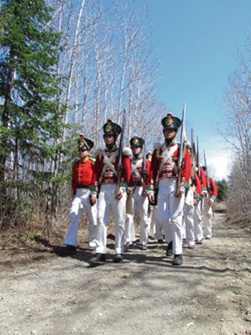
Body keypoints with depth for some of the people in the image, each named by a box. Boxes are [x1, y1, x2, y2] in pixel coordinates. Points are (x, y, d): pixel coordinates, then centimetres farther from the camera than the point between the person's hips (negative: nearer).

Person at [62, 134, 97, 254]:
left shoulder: (93, 163, -3)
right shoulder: (76, 164, 12)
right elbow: (73, 180, 17)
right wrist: (74, 192, 11)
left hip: (90, 193, -4)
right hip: (78, 193, 4)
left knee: (93, 220, 5)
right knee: (73, 216, -8)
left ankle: (93, 244, 20)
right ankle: (70, 244, -9)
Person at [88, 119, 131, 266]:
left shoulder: (123, 153, 4)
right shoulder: (100, 155, 16)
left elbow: (127, 172, -5)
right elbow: (96, 174, 11)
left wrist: (121, 189, -15)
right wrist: (93, 192, 4)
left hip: (117, 189, -3)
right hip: (103, 189, 4)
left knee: (120, 221, 1)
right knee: (101, 219, -6)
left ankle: (119, 252, 8)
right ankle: (101, 252, -7)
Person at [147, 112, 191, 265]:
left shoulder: (181, 148, 2)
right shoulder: (158, 150, 14)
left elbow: (187, 168, -8)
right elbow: (153, 171, 10)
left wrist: (182, 187, -19)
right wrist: (151, 189, 2)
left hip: (176, 185, -4)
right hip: (162, 186, 4)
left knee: (175, 219, -5)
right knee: (161, 217, 3)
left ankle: (178, 253, 2)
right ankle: (171, 240, 31)